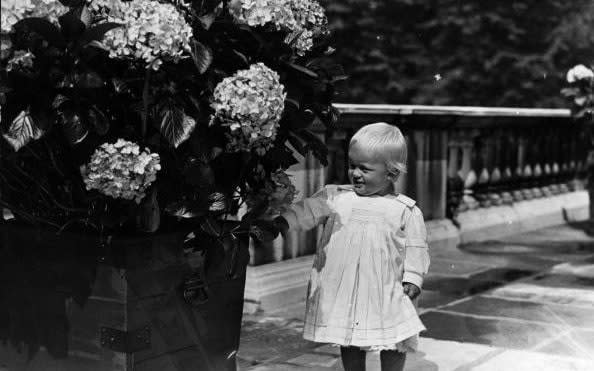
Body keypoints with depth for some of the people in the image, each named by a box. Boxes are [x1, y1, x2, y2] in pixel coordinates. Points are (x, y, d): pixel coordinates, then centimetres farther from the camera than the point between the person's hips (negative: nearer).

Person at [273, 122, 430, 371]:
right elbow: (308, 210, -4)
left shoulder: (406, 210, -2)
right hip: (341, 290, 2)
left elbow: (415, 247, 1)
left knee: (393, 344, 6)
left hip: (384, 292, -2)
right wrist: (283, 221, -19)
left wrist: (412, 278, -8)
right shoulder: (336, 197, 3)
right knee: (349, 342, 15)